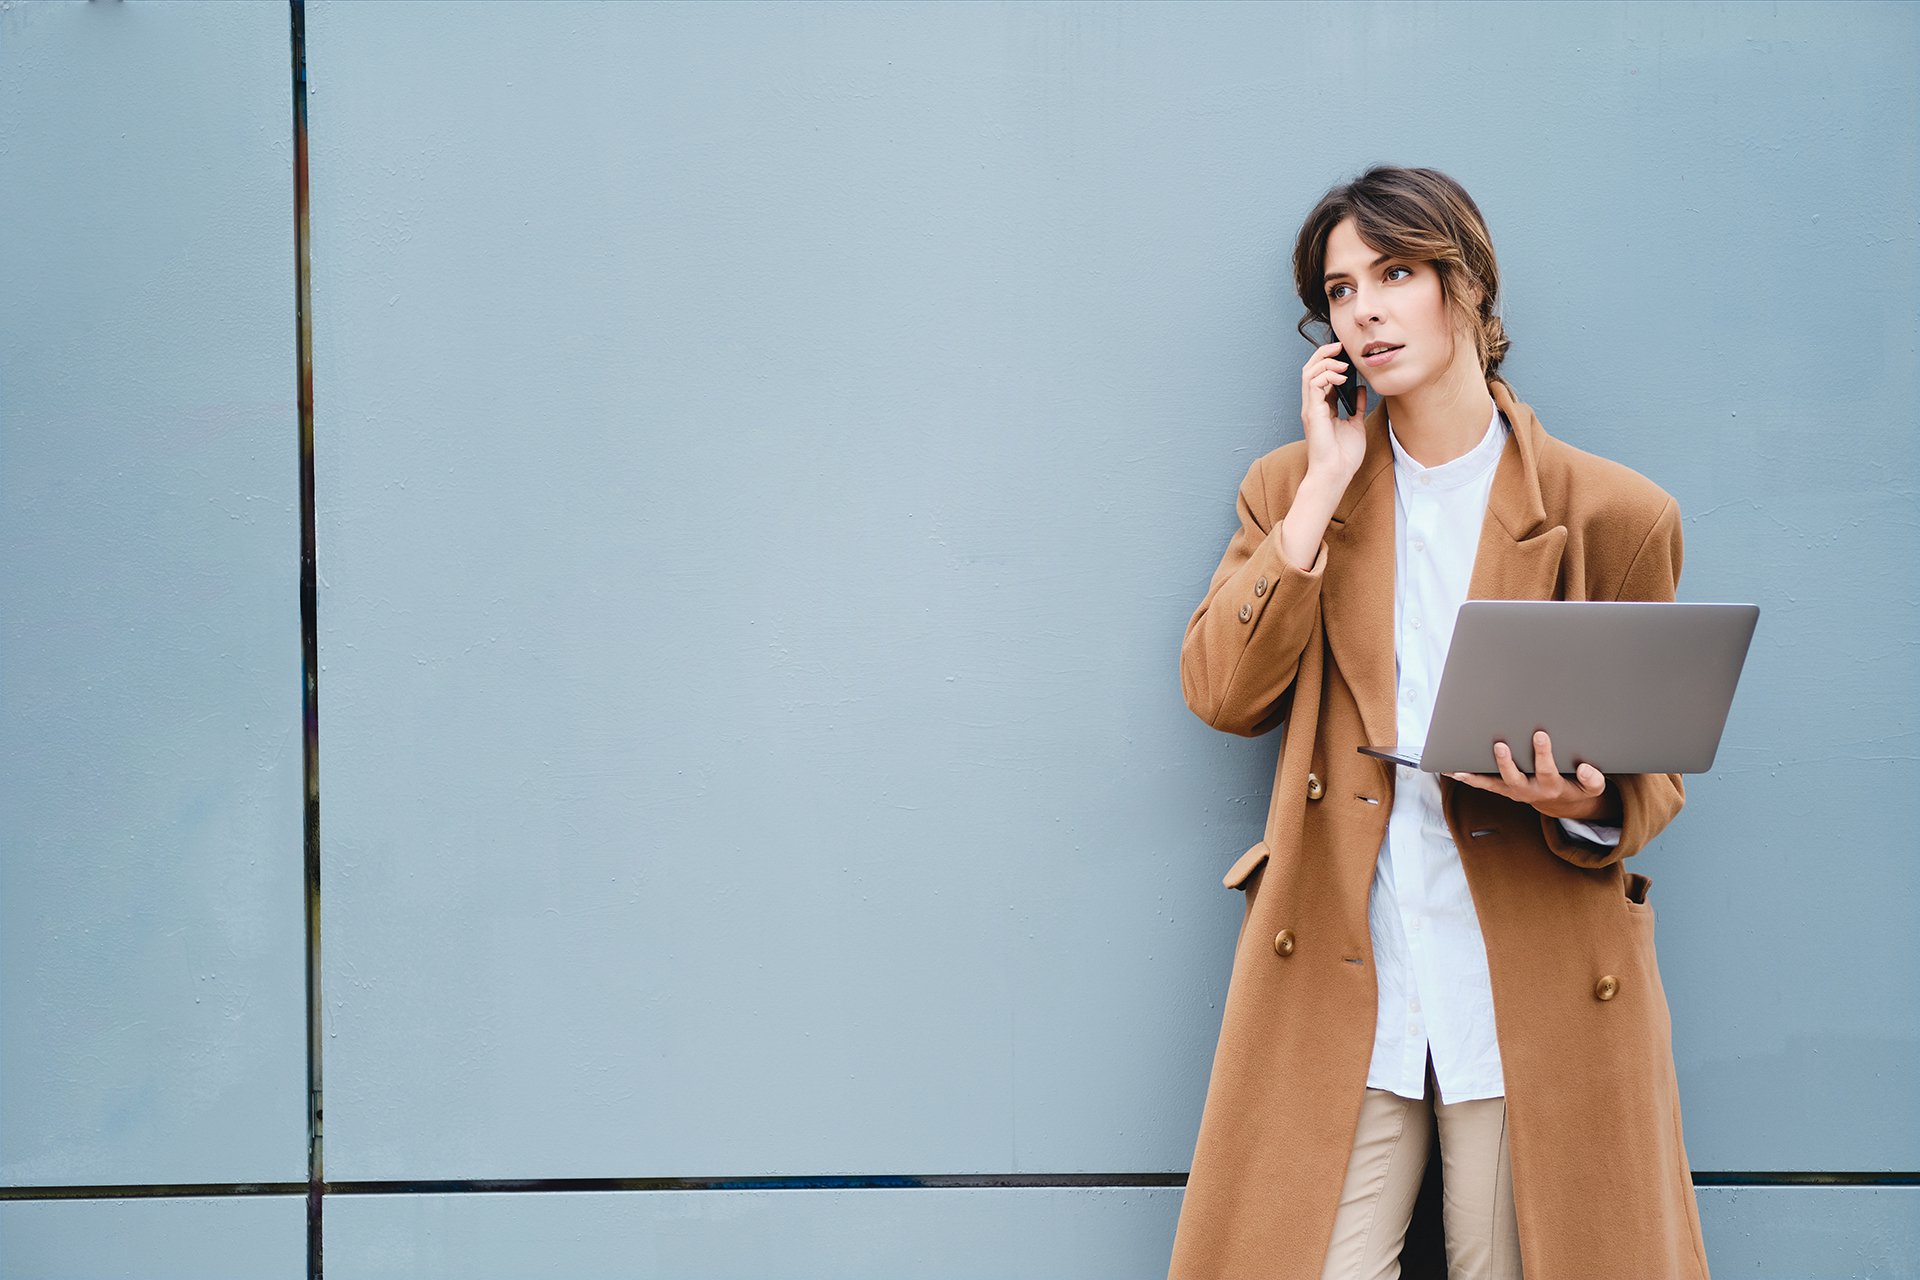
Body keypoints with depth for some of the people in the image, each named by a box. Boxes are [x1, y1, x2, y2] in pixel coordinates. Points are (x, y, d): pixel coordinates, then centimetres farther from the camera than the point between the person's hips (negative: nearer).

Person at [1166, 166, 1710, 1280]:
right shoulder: (1291, 490, 11)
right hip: (1337, 988, 1)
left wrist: (1586, 804, -16)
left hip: (1540, 1001, -1)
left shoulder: (1617, 516, 3)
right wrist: (1327, 489, -4)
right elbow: (1221, 693, -3)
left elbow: (1656, 776, 8)